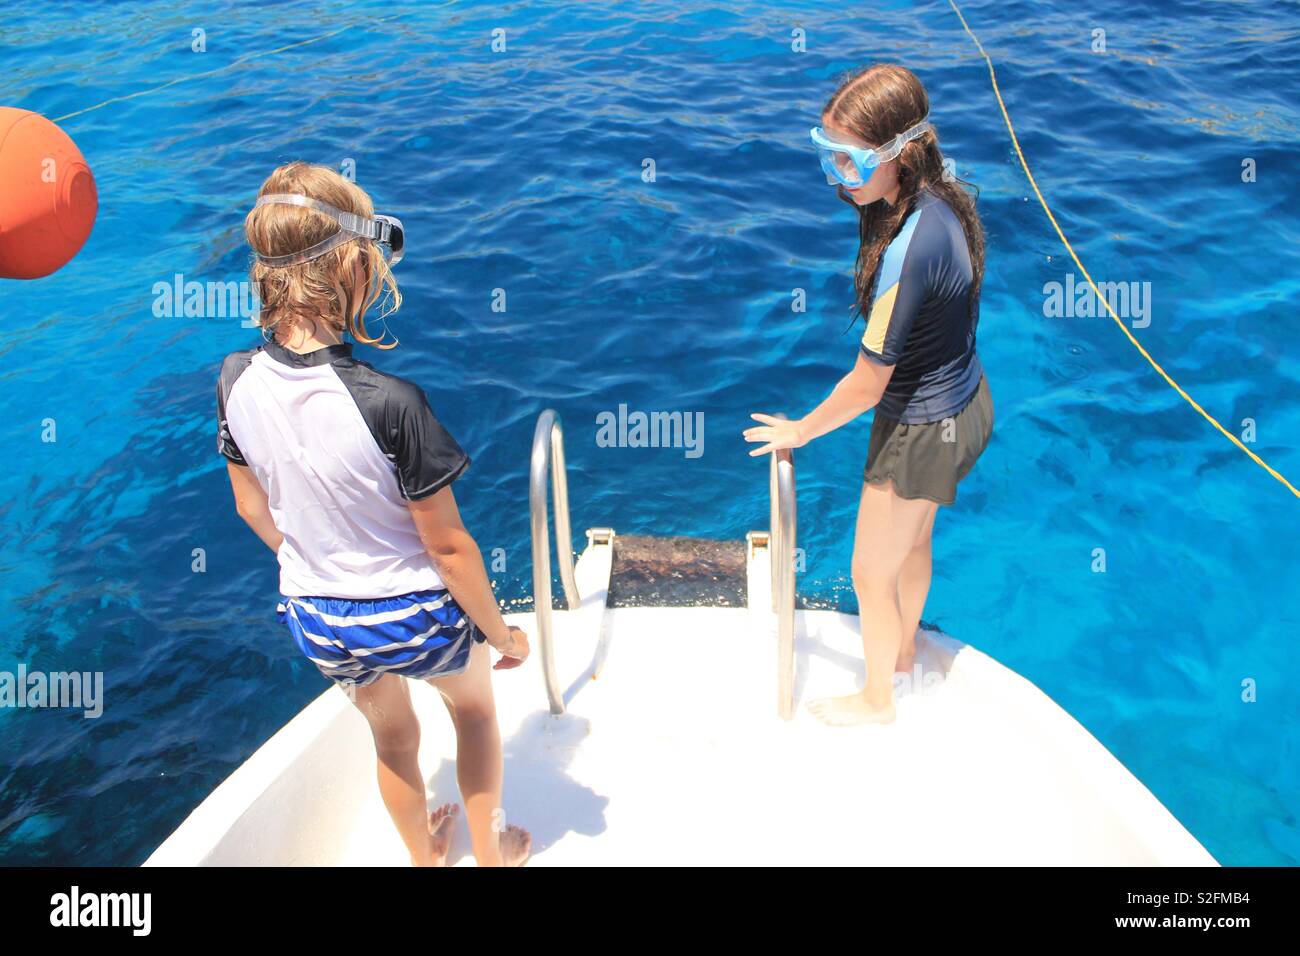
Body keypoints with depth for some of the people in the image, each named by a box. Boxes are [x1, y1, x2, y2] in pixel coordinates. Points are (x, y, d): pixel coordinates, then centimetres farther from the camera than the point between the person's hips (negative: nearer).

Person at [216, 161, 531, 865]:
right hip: (415, 617, -4)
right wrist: (501, 633, -6)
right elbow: (448, 546, -22)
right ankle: (490, 851, 48)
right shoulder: (390, 403, -32)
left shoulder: (237, 380, -16)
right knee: (474, 705, 29)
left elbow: (252, 506, 1)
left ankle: (424, 854, 55)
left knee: (391, 735, 31)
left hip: (317, 623, 4)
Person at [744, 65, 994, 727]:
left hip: (922, 429, -9)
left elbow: (866, 386, -26)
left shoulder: (907, 248, -36)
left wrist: (800, 431, -9)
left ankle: (876, 700, 39)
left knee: (871, 574, 14)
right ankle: (903, 649, 57)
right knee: (912, 543, 31)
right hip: (960, 401, 9)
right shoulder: (938, 197, -9)